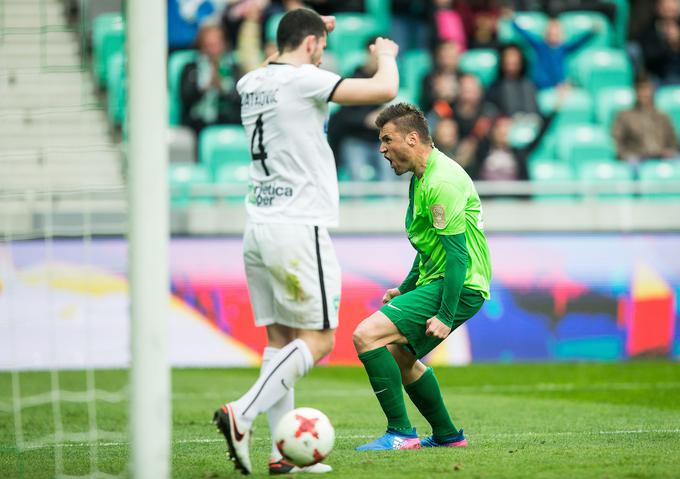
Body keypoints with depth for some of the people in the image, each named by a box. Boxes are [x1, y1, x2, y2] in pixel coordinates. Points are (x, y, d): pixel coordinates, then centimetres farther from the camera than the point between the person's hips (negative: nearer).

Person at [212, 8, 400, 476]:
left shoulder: (251, 83, 13)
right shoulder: (303, 80, -10)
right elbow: (384, 90, -14)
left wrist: (312, 27, 45)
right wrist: (386, 55, 7)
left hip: (259, 227, 8)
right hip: (299, 227, -8)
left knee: (281, 339, 8)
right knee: (318, 339, -4)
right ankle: (241, 414, -18)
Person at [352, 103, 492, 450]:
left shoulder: (441, 181, -19)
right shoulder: (422, 176, 14)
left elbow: (457, 253, -23)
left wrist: (445, 317, -25)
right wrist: (405, 289, 24)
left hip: (459, 288, -11)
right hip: (434, 281, 11)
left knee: (367, 335, -18)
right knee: (398, 355, 24)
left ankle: (401, 434, -14)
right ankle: (447, 435, 32)